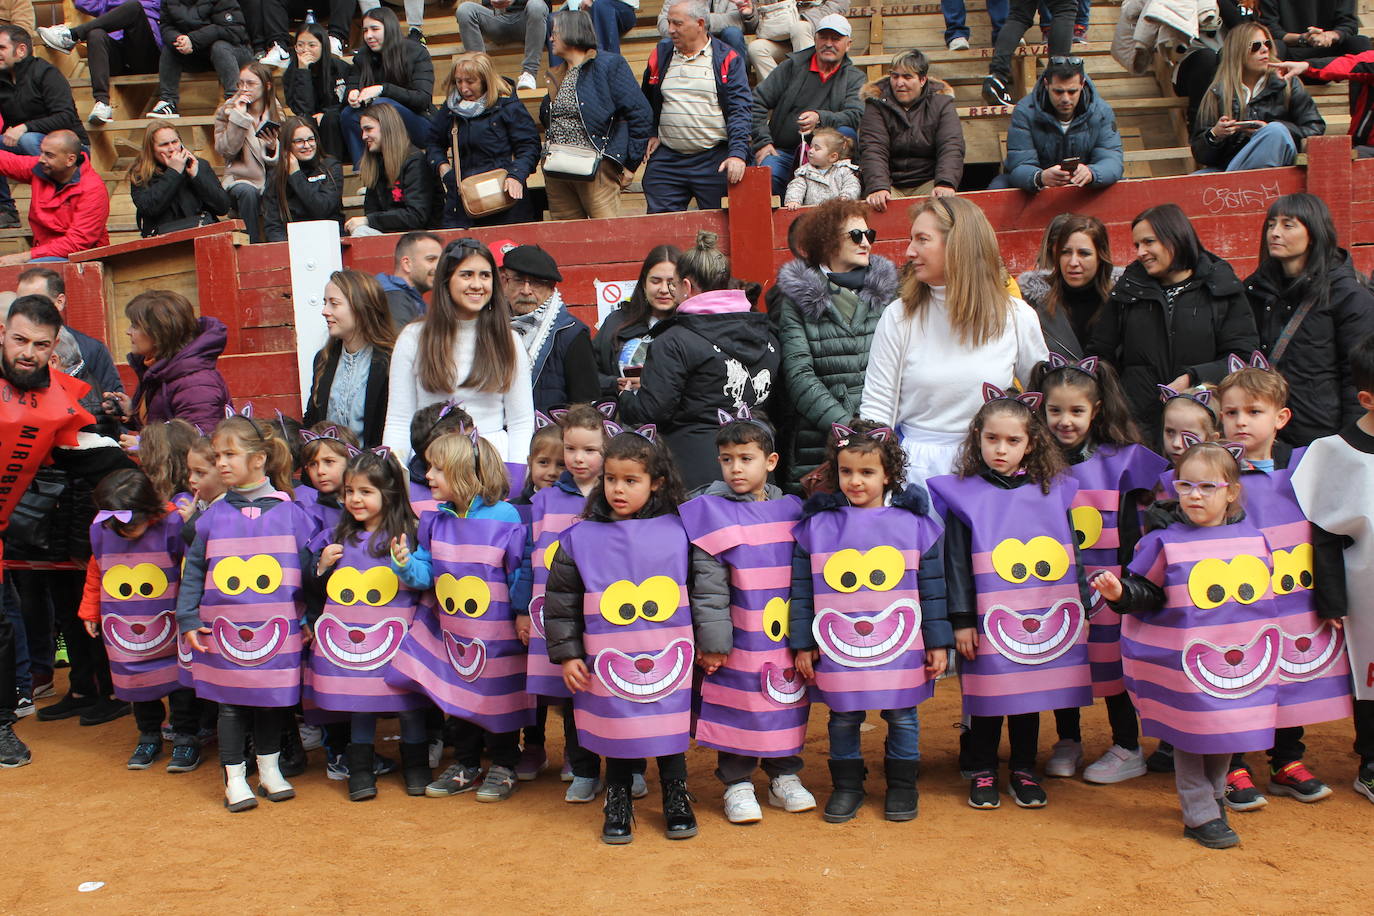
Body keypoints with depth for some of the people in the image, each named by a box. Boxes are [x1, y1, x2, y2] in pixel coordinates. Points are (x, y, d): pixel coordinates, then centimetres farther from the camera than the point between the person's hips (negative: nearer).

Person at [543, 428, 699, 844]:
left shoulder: (678, 531, -2)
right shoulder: (581, 538, -2)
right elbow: (560, 599, 4)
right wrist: (567, 653, 1)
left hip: (670, 664, 0)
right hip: (610, 667, 0)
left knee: (671, 731, 10)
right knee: (617, 733, 9)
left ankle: (676, 798, 32)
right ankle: (618, 801, 30)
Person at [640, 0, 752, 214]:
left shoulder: (726, 59, -1)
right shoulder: (660, 55, 11)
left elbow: (741, 109, -8)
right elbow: (647, 103, 26)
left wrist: (738, 153, -20)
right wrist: (651, 134, 11)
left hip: (714, 159, -3)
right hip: (666, 159, 3)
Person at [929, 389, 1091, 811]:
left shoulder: (1053, 492, 5)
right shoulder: (963, 496, -2)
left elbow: (1070, 554, 10)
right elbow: (956, 563, -3)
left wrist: (1081, 610, 10)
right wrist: (961, 619, -6)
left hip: (1042, 619, 2)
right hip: (988, 620, -2)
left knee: (1031, 693, 11)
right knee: (988, 698, 6)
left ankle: (1024, 771, 27)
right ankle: (981, 772, 23)